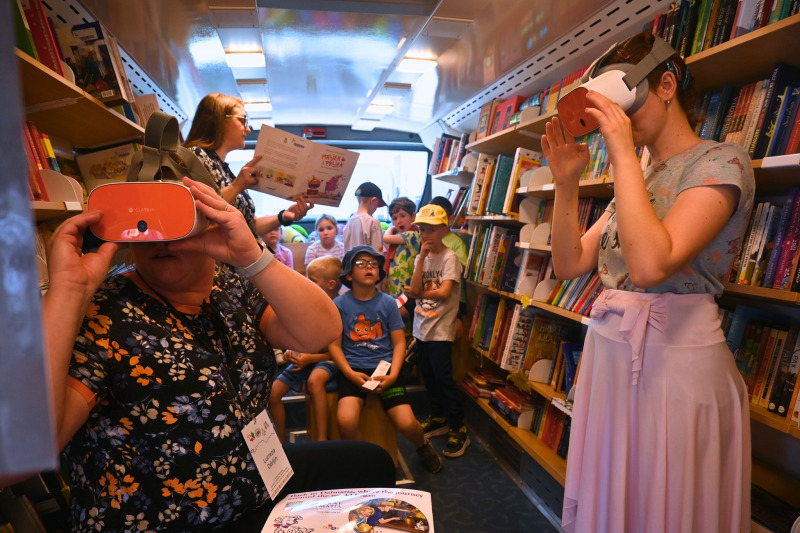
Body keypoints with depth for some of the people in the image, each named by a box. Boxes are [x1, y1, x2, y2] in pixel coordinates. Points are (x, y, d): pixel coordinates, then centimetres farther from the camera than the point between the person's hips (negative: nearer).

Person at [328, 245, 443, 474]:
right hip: (352, 369, 0)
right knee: (346, 421, -25)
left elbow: (399, 343, 2)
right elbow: (334, 345, 1)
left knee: (407, 423, -13)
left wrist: (393, 374, -12)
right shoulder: (340, 304, -1)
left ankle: (422, 446, 26)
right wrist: (350, 373, -13)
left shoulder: (388, 302, 1)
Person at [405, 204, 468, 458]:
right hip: (422, 326, 7)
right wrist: (422, 257, -9)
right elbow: (415, 290, -6)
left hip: (441, 328, -7)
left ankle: (458, 430, 10)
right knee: (427, 375, 16)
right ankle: (438, 418, 35)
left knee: (443, 377, -5)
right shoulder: (421, 258, 9)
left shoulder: (449, 257, -10)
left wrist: (421, 293, -5)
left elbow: (444, 293, -20)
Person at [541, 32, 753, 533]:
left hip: (675, 361, -7)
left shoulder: (721, 162, -8)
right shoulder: (638, 178, 14)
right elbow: (569, 264, 7)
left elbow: (650, 265, -27)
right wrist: (567, 183, -2)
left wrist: (624, 155, -20)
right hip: (609, 355, 7)